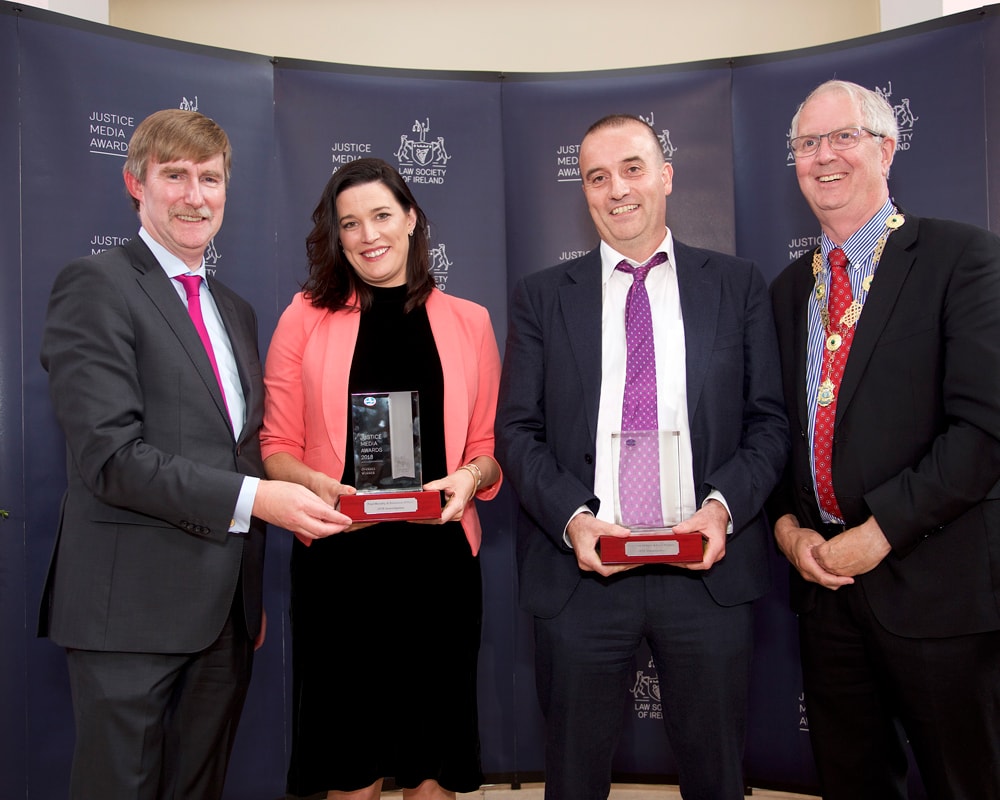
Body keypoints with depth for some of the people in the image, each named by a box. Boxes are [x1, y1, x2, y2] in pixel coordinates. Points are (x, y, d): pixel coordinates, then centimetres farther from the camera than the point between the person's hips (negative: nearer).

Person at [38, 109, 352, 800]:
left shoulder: (236, 311, 17)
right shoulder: (96, 287, -7)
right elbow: (111, 455, -17)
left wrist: (253, 596, 16)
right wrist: (253, 497, -21)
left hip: (228, 612, 7)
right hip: (133, 611, -7)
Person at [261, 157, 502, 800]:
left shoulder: (468, 323, 9)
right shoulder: (306, 318, 6)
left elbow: (489, 441, 10)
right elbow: (277, 446, 5)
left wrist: (469, 477, -11)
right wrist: (314, 483, -15)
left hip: (439, 555, 1)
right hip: (337, 559, -1)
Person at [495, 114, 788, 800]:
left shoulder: (738, 286, 6)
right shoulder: (541, 298, 6)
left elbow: (769, 420, 5)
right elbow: (516, 431, 3)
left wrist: (724, 504, -12)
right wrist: (570, 517, -13)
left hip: (709, 570, 1)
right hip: (579, 570, 0)